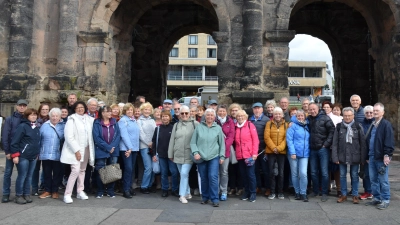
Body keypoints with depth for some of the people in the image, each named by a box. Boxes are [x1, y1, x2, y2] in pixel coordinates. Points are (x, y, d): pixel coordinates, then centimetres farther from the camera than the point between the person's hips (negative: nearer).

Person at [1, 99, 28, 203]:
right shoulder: (10, 119, -1)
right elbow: (4, 136, -4)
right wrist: (7, 151, -10)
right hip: (12, 150, -2)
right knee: (8, 172, 4)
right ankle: (6, 194, 12)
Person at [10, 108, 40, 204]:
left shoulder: (37, 127, 11)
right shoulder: (22, 126, -11)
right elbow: (15, 141, -13)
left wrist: (37, 153, 18)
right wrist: (15, 155, -15)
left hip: (33, 157, 6)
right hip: (23, 156, -6)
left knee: (29, 177, 11)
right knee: (22, 176, 0)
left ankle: (27, 194, 20)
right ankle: (18, 196, 12)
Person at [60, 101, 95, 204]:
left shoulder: (89, 119, 6)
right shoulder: (72, 119, -7)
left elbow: (91, 134, 9)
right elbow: (69, 137, -13)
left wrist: (91, 149, 2)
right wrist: (76, 150, -15)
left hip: (86, 149, 5)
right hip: (75, 149, -5)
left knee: (82, 170, 11)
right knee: (75, 170, -14)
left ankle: (80, 191, 22)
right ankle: (67, 194, -6)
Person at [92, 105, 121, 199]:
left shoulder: (114, 122, 8)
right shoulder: (97, 123, -3)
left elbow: (118, 135, 2)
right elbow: (96, 137, -11)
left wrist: (113, 147, -12)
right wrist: (107, 148, -15)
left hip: (114, 151, 3)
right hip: (101, 151, -3)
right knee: (100, 171, 3)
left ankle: (110, 190, 17)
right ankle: (100, 191, 16)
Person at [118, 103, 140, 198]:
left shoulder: (134, 120, 14)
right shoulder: (123, 120, -5)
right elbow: (124, 135, -11)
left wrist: (133, 147, 7)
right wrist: (129, 148, -14)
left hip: (134, 148, 6)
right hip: (126, 148, -6)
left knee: (132, 169, 10)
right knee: (128, 168, -9)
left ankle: (129, 187, 20)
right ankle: (126, 189, 0)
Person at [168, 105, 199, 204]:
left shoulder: (195, 124, -2)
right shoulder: (176, 125, 10)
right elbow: (172, 140, 12)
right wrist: (170, 154, 11)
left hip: (189, 154, -4)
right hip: (178, 154, 4)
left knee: (184, 173, -11)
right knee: (183, 174, 12)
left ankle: (182, 195, -1)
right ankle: (187, 193, 26)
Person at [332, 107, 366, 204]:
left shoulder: (358, 126, -1)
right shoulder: (339, 126, 2)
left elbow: (362, 143, -1)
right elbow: (335, 143, 2)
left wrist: (363, 158, -5)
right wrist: (335, 157, -5)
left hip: (355, 156, -1)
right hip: (342, 155, 2)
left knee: (354, 176, 7)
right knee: (342, 175, 8)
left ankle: (355, 195, 20)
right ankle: (344, 195, 21)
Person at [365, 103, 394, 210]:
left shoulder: (386, 124, -8)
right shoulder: (372, 125, 16)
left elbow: (389, 141, -14)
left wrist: (387, 155, -19)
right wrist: (368, 155, 19)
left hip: (381, 157, -8)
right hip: (372, 157, 8)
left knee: (383, 180, 1)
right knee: (373, 179, 13)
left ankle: (385, 200, 11)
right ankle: (376, 198, 23)